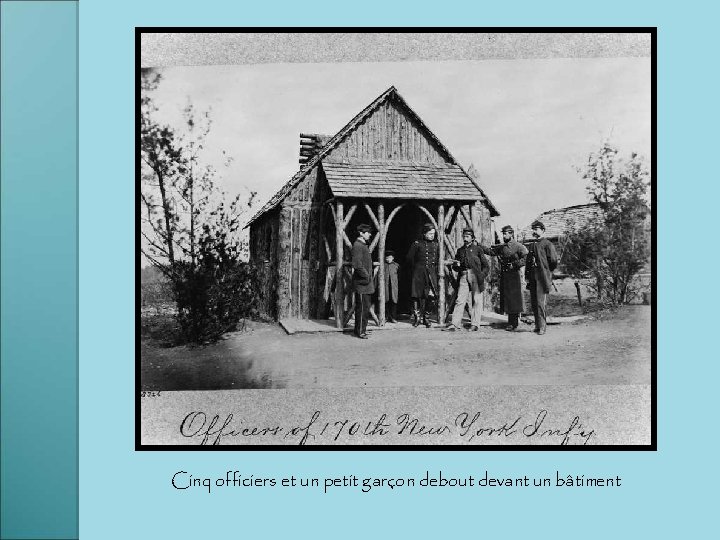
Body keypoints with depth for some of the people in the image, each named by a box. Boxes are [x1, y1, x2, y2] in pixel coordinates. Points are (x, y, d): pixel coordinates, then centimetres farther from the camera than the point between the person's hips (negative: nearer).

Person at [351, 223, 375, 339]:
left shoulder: (363, 245, 19)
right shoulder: (357, 245, -13)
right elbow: (357, 264, -21)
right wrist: (366, 276, -19)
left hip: (367, 283, 10)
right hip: (361, 283, -10)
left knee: (365, 307, 13)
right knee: (362, 307, -7)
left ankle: (361, 329, 20)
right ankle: (360, 332, -3)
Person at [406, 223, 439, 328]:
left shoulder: (435, 245, 12)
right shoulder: (417, 244, 0)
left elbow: (438, 259, 24)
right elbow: (409, 258, 4)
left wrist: (435, 268, 13)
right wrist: (415, 268, 5)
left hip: (431, 273, 4)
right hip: (419, 273, -3)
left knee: (430, 296, 1)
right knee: (417, 295, -6)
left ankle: (425, 317, 12)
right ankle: (417, 316, 2)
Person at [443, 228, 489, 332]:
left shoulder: (477, 249, 8)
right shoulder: (460, 250, 18)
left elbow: (486, 266, 7)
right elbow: (455, 267, 21)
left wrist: (482, 276, -7)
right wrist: (456, 265, -2)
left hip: (475, 276, -3)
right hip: (463, 276, 3)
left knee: (476, 300, -2)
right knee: (460, 300, -3)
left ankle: (475, 324, 3)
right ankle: (455, 324, -6)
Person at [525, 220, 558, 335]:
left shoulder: (547, 244, -5)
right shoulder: (532, 245, 18)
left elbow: (553, 261, -8)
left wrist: (547, 272, 2)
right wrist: (527, 276, 12)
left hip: (543, 278, -7)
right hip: (533, 278, 7)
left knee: (540, 303, -10)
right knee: (533, 303, 9)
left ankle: (542, 327, -5)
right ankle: (539, 324, 20)